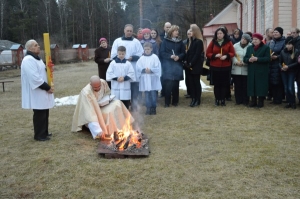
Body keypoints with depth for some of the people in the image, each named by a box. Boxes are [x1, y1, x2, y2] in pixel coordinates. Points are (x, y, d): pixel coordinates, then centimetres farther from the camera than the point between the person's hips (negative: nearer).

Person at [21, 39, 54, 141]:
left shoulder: (37, 59, 14)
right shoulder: (28, 60, -19)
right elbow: (34, 77, -26)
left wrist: (47, 69, 3)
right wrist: (47, 87, -20)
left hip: (42, 91, 10)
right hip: (36, 92, -10)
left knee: (45, 113, 16)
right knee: (39, 114, -3)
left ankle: (44, 132, 27)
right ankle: (39, 135, 7)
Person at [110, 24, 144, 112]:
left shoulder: (136, 42, 7)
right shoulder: (117, 41, 7)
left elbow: (141, 54, 1)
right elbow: (113, 55, 3)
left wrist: (133, 58, -14)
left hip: (133, 69, 0)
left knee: (134, 88, 1)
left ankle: (134, 105, 11)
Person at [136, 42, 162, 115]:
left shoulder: (155, 57, 1)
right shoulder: (141, 58, 6)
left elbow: (158, 68, -5)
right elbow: (138, 68, -1)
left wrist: (151, 70, -18)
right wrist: (144, 70, -17)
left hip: (153, 79, -2)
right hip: (145, 79, 2)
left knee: (153, 94, -2)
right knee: (147, 94, 5)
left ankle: (153, 108, 10)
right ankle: (148, 108, 13)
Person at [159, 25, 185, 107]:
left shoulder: (180, 42, 9)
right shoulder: (165, 41, 1)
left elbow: (183, 53, 9)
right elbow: (161, 52, -3)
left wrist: (179, 57, -11)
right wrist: (170, 56, -16)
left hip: (177, 66, 3)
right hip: (167, 65, -2)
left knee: (175, 84, 3)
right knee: (168, 84, -7)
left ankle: (175, 101, 14)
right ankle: (167, 102, 1)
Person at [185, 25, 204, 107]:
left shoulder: (199, 42, -9)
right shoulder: (192, 40, 15)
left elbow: (197, 54, -16)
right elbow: (189, 53, 11)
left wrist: (191, 64, -16)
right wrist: (188, 63, 1)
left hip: (196, 66, -7)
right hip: (190, 66, 7)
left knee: (196, 82, -1)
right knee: (191, 82, 6)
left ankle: (198, 100, 6)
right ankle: (193, 99, 13)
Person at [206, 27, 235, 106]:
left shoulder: (228, 42, 3)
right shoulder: (213, 42, 3)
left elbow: (232, 53, 4)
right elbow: (208, 53, 3)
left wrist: (226, 56, -16)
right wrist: (215, 55, -15)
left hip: (226, 67, 0)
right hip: (215, 67, 0)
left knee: (224, 84, 2)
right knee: (216, 84, 2)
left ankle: (223, 99, 12)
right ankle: (217, 99, 12)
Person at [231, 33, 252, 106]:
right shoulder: (235, 46, 4)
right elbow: (232, 56, 2)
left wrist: (244, 63, -17)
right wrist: (236, 62, -14)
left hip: (245, 70, -2)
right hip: (236, 69, 2)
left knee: (245, 86, 3)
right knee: (237, 85, 6)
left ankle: (245, 101, 14)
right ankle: (238, 100, 17)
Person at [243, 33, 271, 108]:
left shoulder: (266, 48, 0)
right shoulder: (249, 48, 15)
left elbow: (268, 58, -11)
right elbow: (245, 58, 10)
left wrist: (257, 59, -20)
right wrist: (249, 59, -14)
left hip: (262, 72, -4)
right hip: (252, 71, 4)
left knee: (261, 86, -2)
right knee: (252, 86, 4)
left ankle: (261, 102, 8)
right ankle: (253, 101, 14)